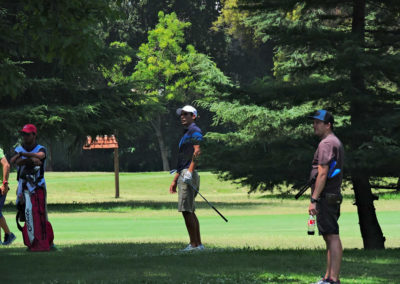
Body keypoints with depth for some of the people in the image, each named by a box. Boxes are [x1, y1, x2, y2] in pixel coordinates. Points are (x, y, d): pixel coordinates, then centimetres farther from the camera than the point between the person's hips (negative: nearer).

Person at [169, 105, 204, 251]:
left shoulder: (195, 131, -5)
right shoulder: (185, 134, 26)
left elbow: (197, 151, -18)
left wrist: (190, 171, -28)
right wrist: (175, 180, 27)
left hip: (189, 174, -10)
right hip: (183, 175, 10)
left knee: (186, 210, -13)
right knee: (189, 211, 10)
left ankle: (194, 244, -14)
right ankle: (198, 244, 11)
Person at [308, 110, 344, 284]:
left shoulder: (326, 143, -12)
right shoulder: (336, 142, 21)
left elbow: (322, 174, -19)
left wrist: (314, 200, -21)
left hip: (326, 197, -11)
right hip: (333, 197, 11)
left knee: (332, 237, -13)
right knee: (330, 238, 12)